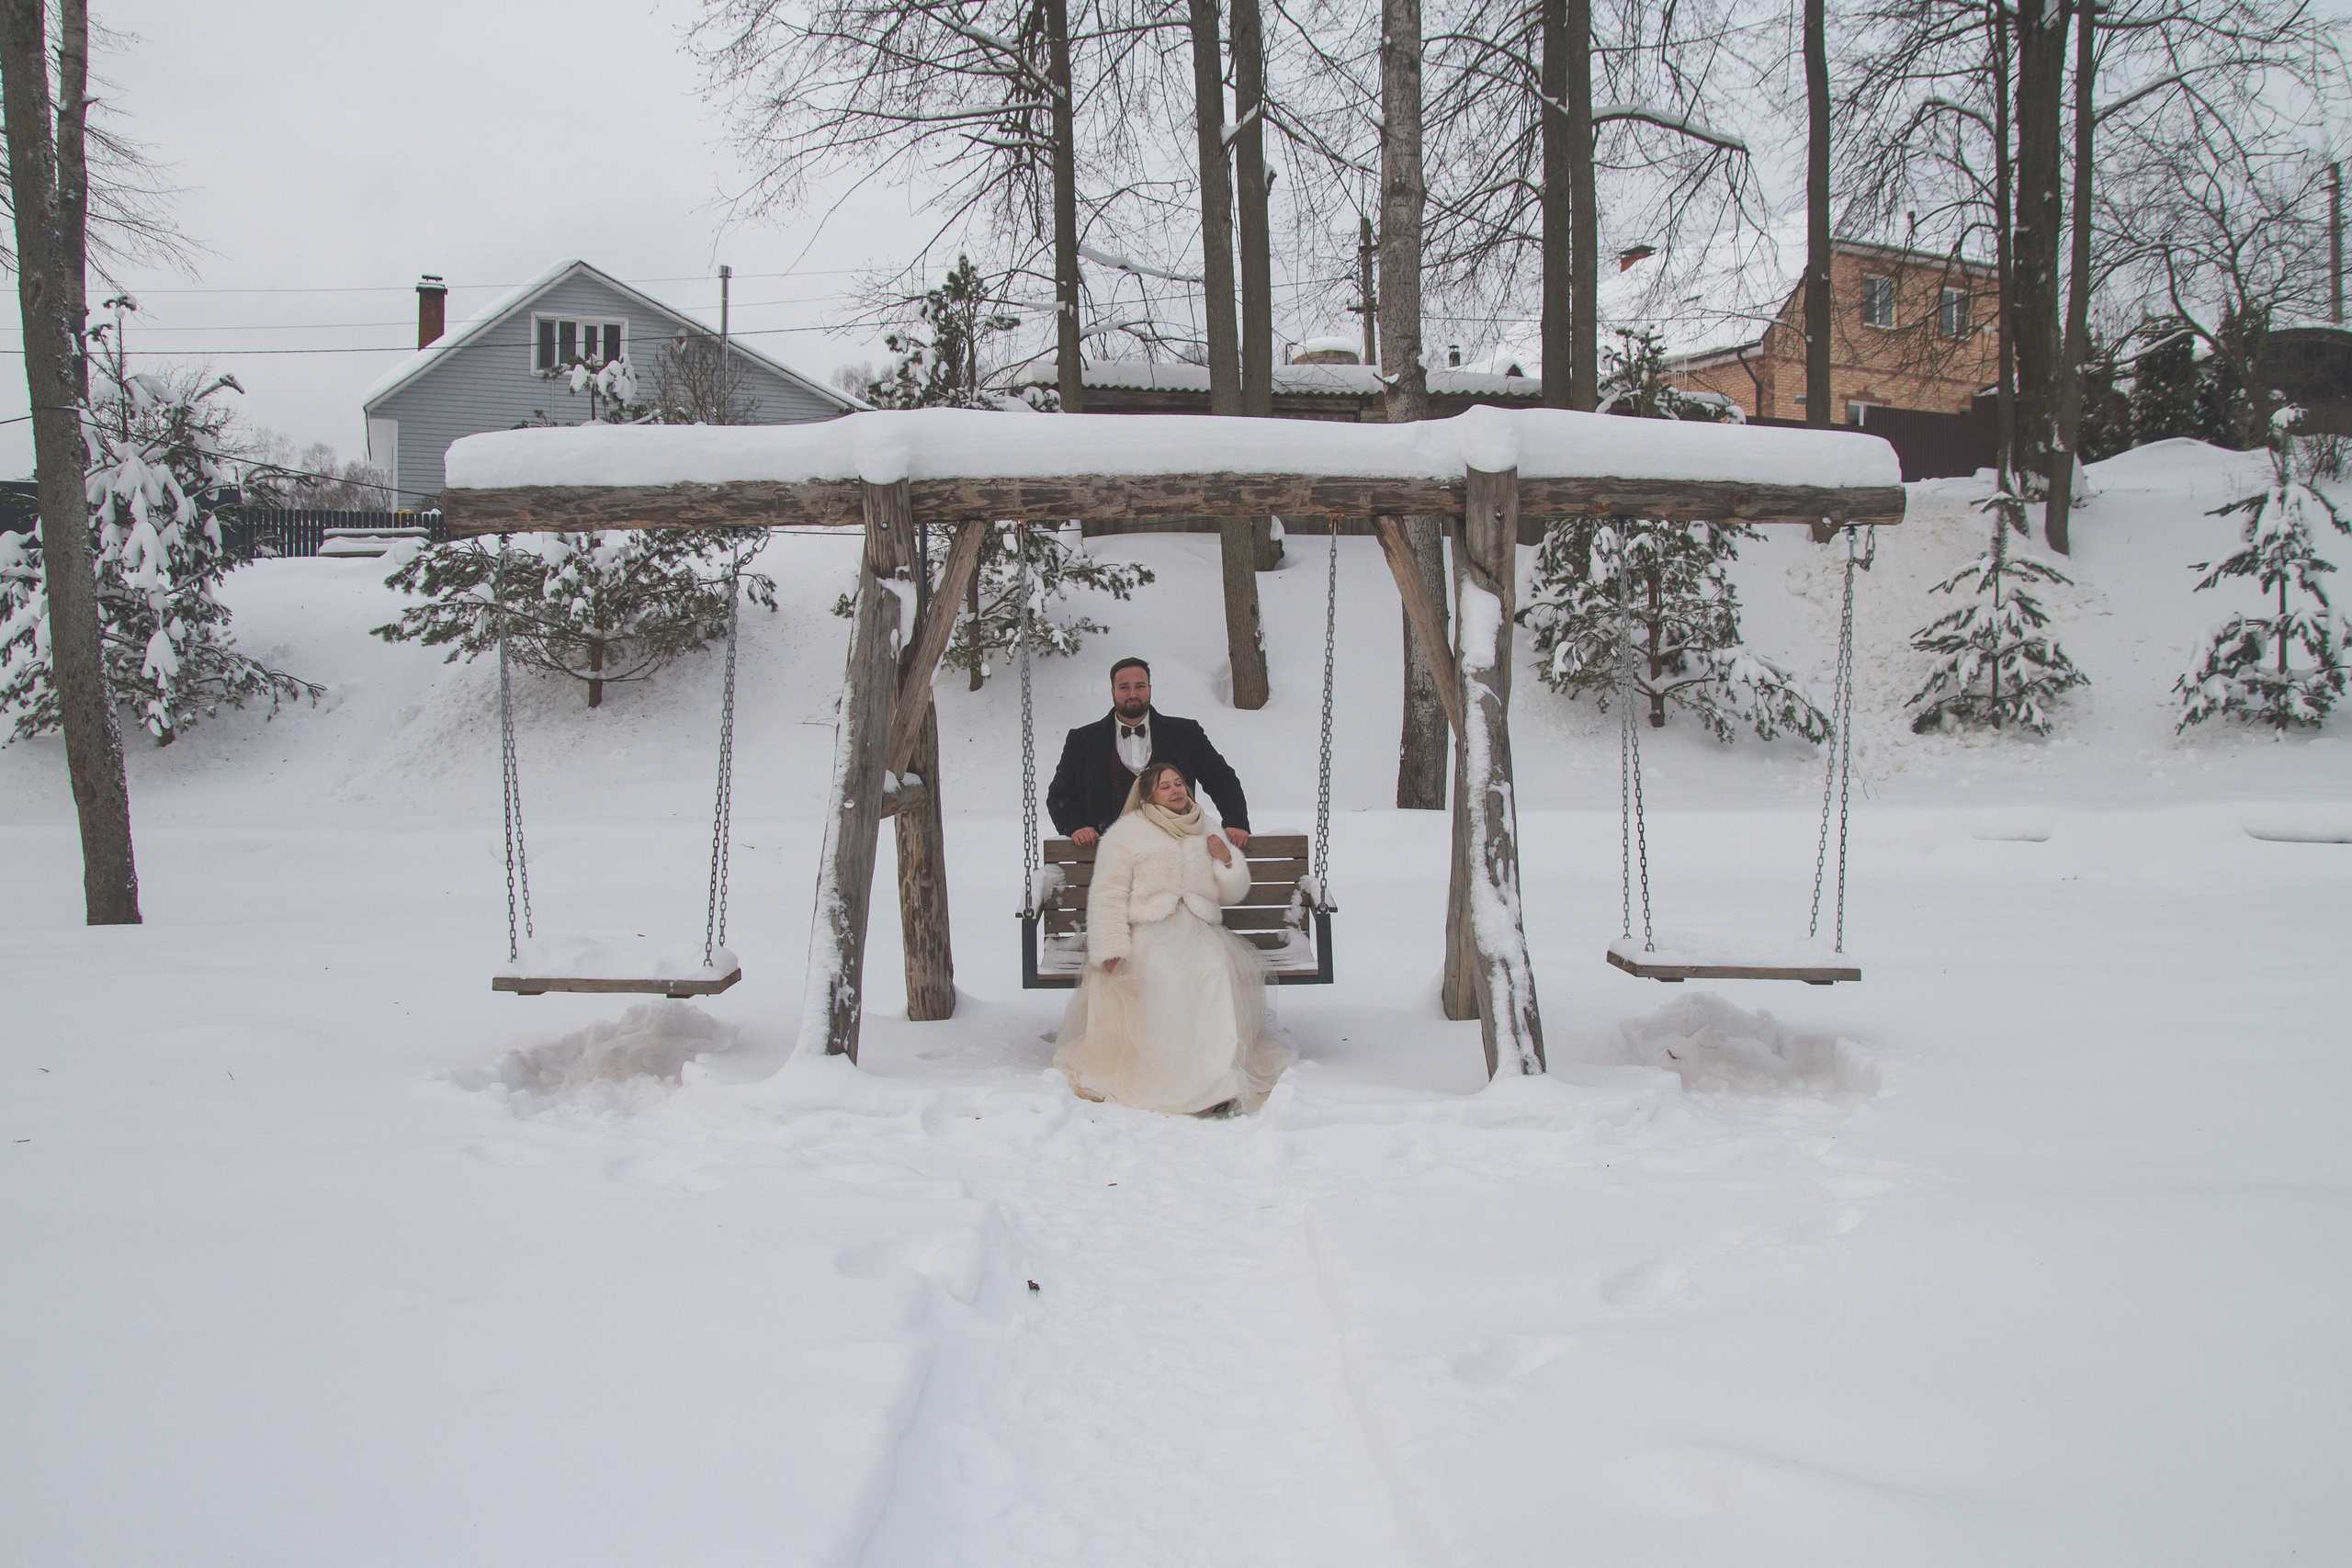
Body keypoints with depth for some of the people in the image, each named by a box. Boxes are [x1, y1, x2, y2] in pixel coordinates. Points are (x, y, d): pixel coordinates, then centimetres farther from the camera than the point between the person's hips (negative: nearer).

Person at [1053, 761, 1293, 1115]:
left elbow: (1234, 893, 26)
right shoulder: (1128, 831, 10)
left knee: (1216, 970, -32)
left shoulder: (1205, 831, 24)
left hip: (1200, 929, 3)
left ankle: (1218, 1076, -36)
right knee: (1165, 977, -36)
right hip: (1148, 930, -3)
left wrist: (1226, 860, 4)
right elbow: (1108, 894, 1)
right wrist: (1112, 949, -13)